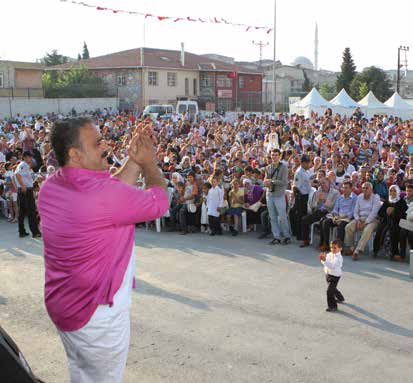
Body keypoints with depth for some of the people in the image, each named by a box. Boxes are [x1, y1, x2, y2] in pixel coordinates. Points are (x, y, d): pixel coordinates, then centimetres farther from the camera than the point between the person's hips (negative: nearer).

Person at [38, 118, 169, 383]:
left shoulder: (50, 187, -4)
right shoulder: (103, 194, -30)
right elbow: (159, 202, -15)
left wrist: (134, 162, 4)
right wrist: (149, 162, 0)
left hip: (61, 306, 8)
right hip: (98, 312, -8)